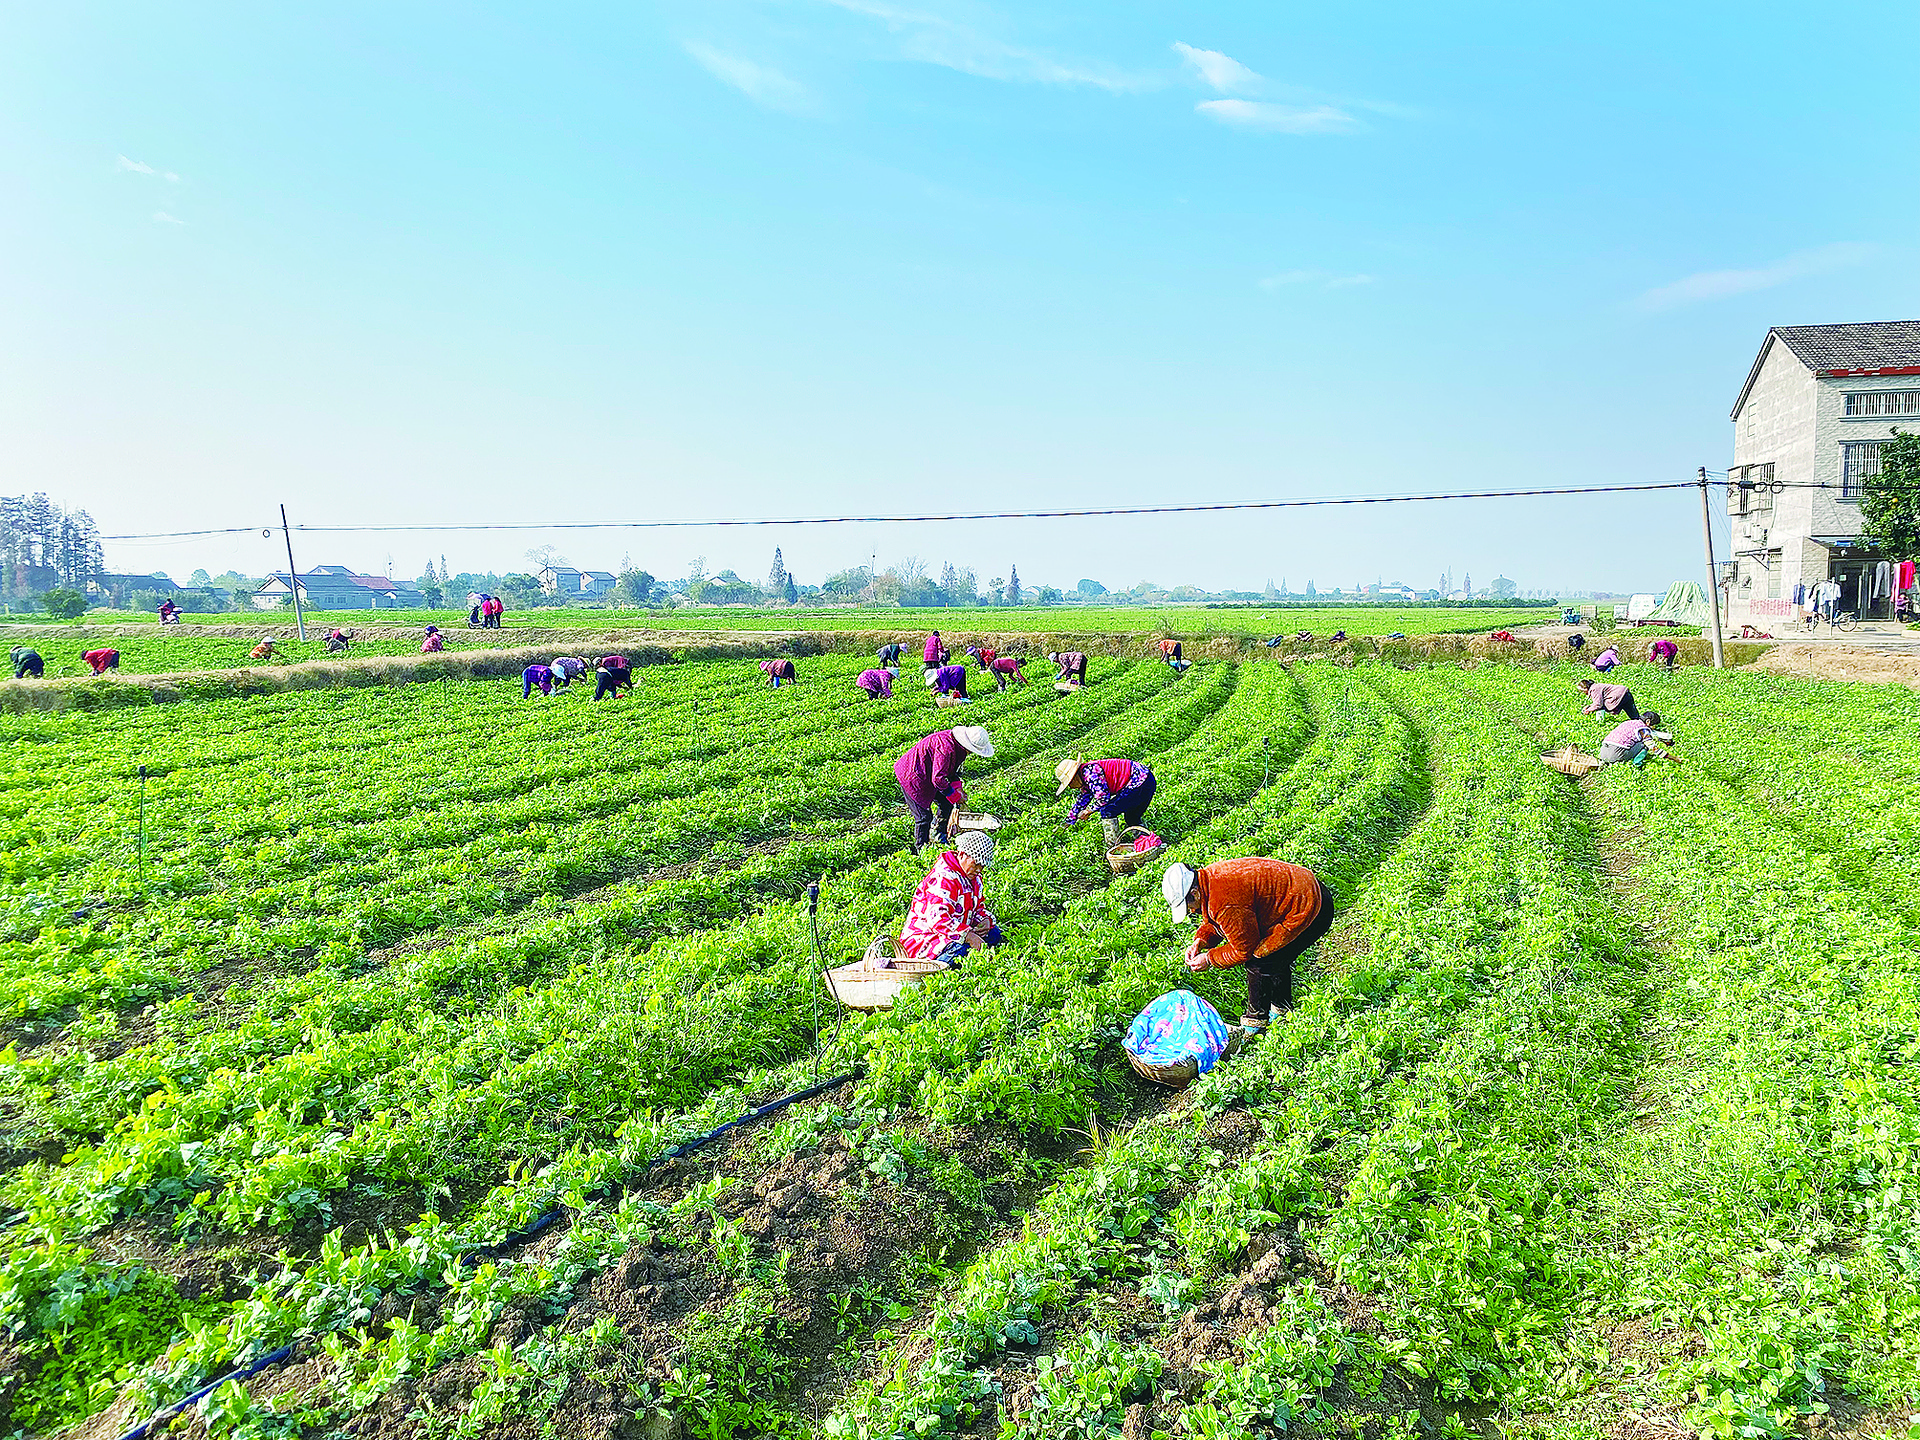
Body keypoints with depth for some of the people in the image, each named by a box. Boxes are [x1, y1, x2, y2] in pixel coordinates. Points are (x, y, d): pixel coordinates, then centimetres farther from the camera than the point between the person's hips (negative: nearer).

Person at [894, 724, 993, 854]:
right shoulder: (946, 748, -33)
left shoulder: (958, 747, -3)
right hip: (912, 777, -10)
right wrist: (955, 796, -18)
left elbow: (951, 770, 13)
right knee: (924, 816, -6)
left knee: (947, 803, 13)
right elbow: (938, 778, -30)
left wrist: (957, 788, -2)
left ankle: (938, 835, 29)